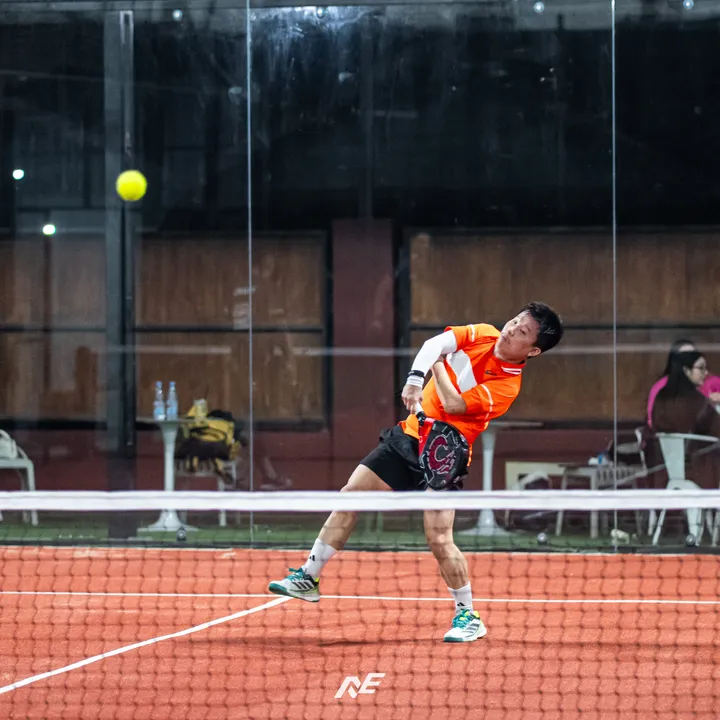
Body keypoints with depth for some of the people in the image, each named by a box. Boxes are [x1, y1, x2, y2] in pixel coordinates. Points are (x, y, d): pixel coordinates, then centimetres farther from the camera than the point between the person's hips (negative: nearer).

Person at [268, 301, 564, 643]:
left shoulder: (507, 385, -17)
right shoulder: (481, 334, 1)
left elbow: (453, 403, -22)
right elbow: (434, 344, -11)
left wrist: (438, 365, -7)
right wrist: (415, 377, -29)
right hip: (409, 435, 6)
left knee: (439, 539, -15)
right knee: (351, 494, 4)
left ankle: (468, 616, 4)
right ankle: (309, 579, 14)